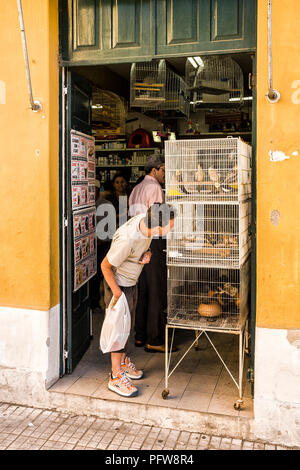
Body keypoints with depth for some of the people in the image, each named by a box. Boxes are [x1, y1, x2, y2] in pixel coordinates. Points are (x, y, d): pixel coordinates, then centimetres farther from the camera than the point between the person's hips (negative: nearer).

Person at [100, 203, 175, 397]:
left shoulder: (146, 220, -15)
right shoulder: (127, 240, -37)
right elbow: (105, 266, -23)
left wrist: (147, 252, -12)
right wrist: (116, 291, -18)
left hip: (132, 282, 8)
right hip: (119, 284, -8)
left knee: (127, 325, 21)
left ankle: (123, 361, 41)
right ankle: (116, 377, 17)